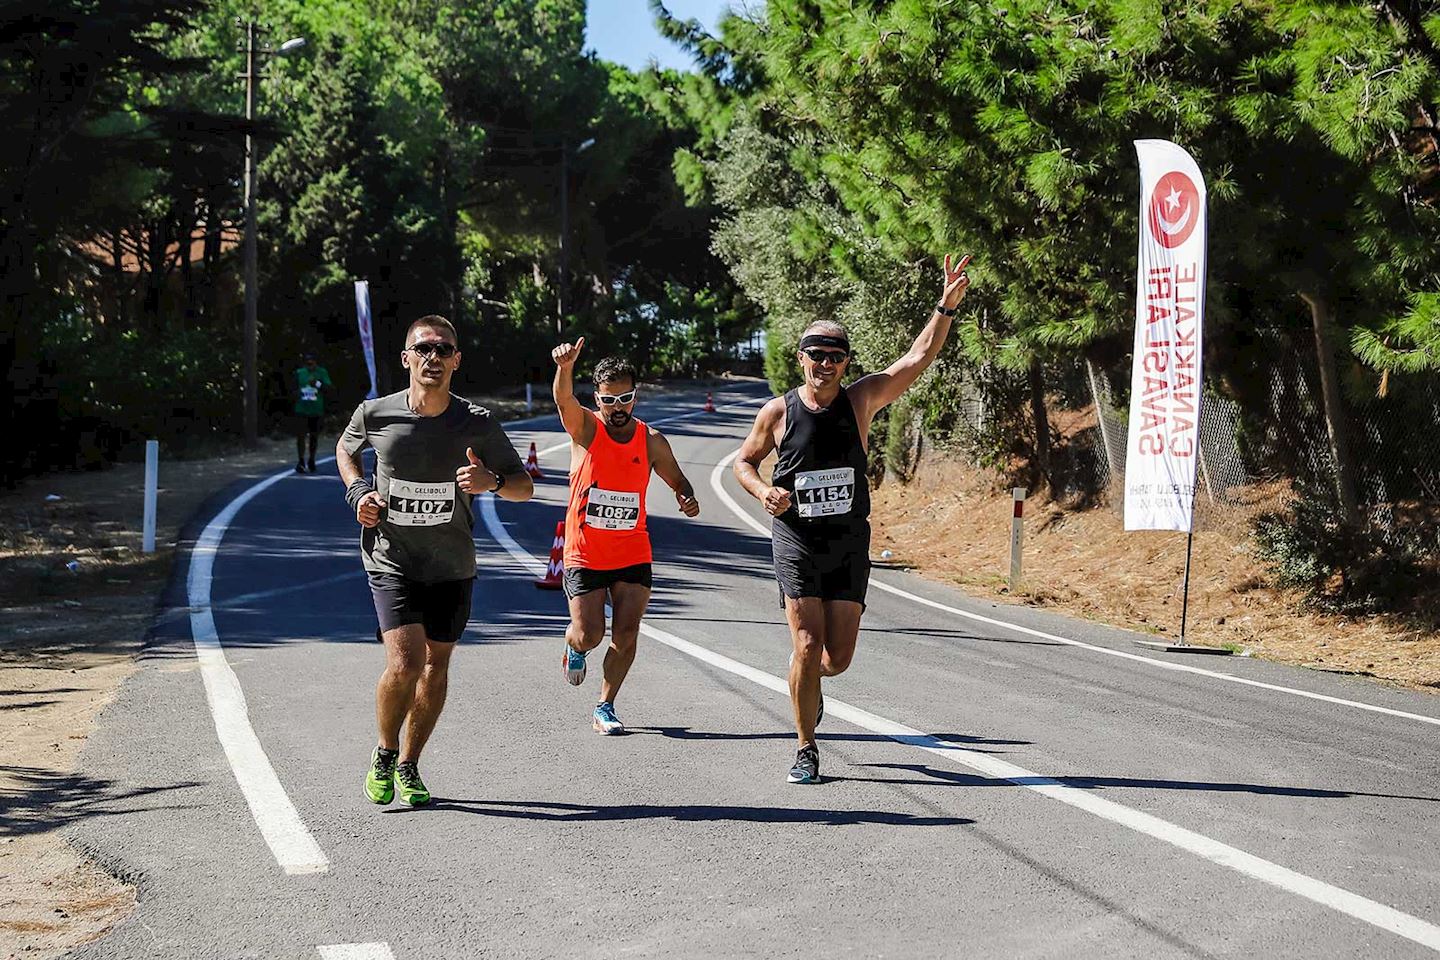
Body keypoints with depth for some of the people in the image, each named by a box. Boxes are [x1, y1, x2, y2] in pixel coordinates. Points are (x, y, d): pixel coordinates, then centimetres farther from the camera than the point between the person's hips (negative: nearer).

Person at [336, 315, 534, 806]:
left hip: (452, 567, 2)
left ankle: (408, 767, 28)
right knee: (405, 661, -16)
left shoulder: (478, 424, -10)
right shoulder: (374, 414, -8)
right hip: (391, 559, -2)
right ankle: (384, 755, 10)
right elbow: (345, 449, 16)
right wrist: (357, 491, -2)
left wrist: (493, 482, -23)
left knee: (436, 665, 8)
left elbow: (525, 486, -1)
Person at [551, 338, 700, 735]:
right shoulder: (584, 428, -8)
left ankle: (605, 708, 14)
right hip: (584, 553, -2)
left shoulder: (652, 441, 0)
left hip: (632, 554, 2)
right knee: (590, 635, -5)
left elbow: (677, 481, 10)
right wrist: (565, 367, -51)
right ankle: (574, 646, 32)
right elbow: (564, 400, -28)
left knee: (626, 637, -3)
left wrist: (688, 501, -15)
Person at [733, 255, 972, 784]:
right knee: (808, 647, -10)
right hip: (796, 542, -2)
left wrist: (945, 307, -16)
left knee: (838, 656, 1)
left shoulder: (860, 399, 2)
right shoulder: (778, 412, -1)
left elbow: (918, 358, -4)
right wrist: (765, 492, -8)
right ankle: (806, 749, 6)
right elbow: (744, 461, 13)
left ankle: (809, 680, 39)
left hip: (850, 543, 2)